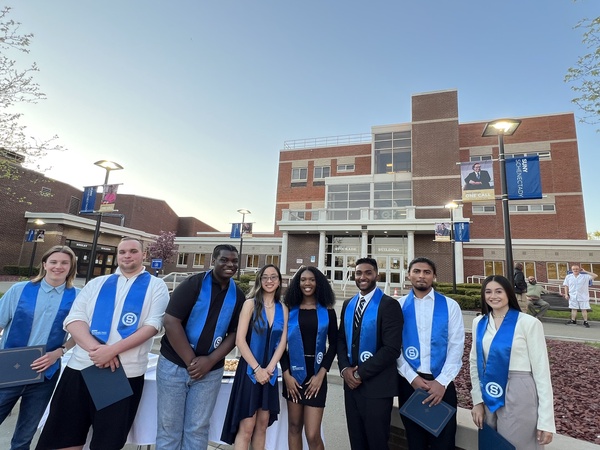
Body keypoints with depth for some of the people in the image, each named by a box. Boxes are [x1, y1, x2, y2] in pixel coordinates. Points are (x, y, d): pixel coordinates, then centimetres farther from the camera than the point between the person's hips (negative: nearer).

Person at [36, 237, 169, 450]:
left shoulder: (155, 286, 1)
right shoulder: (97, 283, 11)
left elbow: (152, 325, -9)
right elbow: (74, 319, 1)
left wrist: (113, 350, -19)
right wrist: (95, 348, -16)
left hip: (126, 372, -3)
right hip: (81, 367, 3)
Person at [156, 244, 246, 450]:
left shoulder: (238, 295, 1)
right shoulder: (193, 284, -11)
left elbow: (234, 333, 3)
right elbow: (170, 321, -16)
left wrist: (211, 360, -10)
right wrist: (191, 361, -17)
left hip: (210, 370, 3)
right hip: (174, 364, -3)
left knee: (197, 429, 13)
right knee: (169, 427, 9)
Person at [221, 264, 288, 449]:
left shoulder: (283, 309, 4)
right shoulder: (251, 304, -8)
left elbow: (282, 342, 3)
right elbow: (240, 340, -12)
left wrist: (269, 368, -9)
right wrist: (257, 368, -13)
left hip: (270, 372, 4)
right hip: (249, 370, -4)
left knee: (263, 423, 13)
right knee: (247, 426, 0)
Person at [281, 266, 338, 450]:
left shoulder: (328, 312, 0)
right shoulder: (290, 310, 2)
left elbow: (333, 344, 2)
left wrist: (321, 374, -7)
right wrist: (286, 373, -6)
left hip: (316, 374, -1)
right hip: (293, 373, 2)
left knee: (313, 435, -4)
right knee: (294, 426, 12)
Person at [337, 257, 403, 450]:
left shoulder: (389, 304, -12)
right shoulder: (348, 304, 8)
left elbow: (392, 348, -18)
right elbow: (341, 339, 10)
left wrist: (361, 373, -15)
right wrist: (344, 368, -6)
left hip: (377, 385, -5)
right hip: (351, 383, 5)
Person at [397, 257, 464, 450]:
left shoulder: (450, 305, -1)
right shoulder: (399, 306, -2)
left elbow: (456, 346, -5)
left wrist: (442, 382, -12)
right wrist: (412, 377, -11)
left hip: (441, 383, 0)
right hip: (409, 382, 1)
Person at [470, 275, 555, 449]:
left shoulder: (528, 323, -10)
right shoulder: (479, 323, 2)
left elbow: (541, 370, -10)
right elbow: (474, 362, 8)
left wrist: (546, 420, -10)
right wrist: (477, 400, 4)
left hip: (519, 397, -4)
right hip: (489, 397, 4)